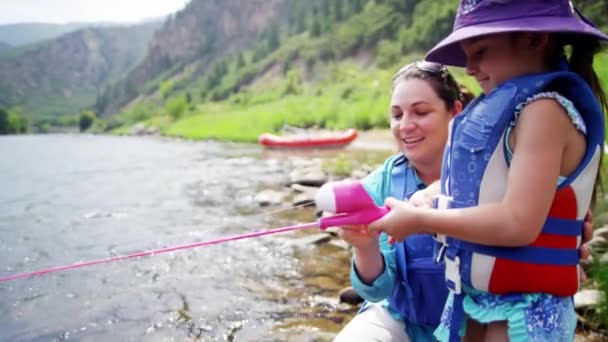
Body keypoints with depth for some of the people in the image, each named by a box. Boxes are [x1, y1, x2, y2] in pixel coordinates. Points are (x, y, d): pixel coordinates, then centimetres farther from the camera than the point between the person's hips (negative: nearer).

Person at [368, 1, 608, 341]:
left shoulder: (544, 109, -17)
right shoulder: (510, 109, 9)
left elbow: (518, 223, -26)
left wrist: (420, 219, -18)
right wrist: (424, 213, -3)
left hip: (521, 313, -8)